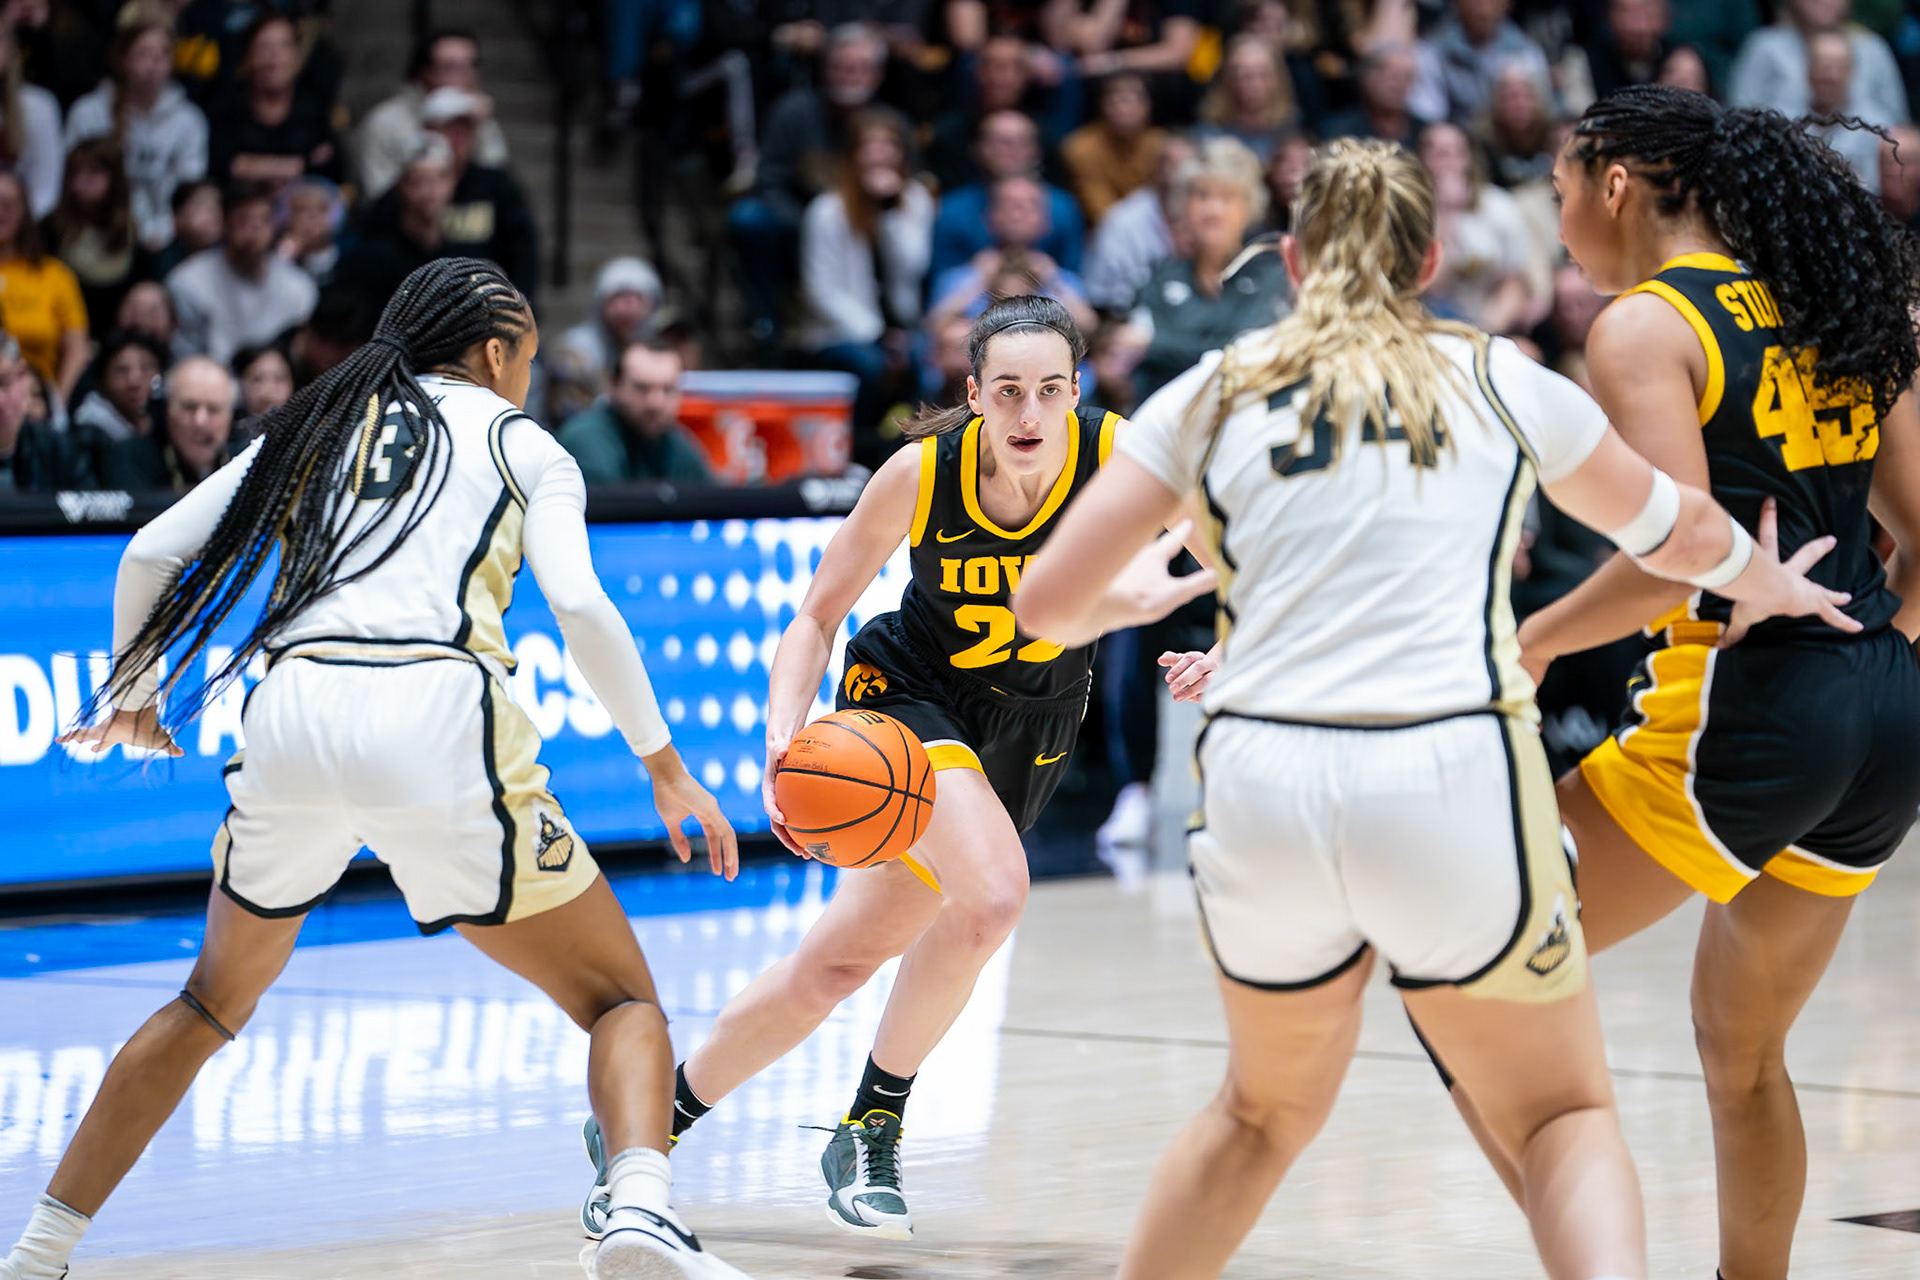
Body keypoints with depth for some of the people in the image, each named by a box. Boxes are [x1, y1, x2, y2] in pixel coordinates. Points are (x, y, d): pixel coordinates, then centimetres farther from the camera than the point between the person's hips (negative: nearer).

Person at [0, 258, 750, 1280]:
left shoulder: (317, 426, 25)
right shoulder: (523, 446, 16)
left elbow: (151, 556, 19)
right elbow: (579, 607, -1)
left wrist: (129, 690, 36)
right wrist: (664, 766, 4)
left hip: (292, 713, 4)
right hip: (438, 716, -4)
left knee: (214, 1003, 27)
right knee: (621, 1001, 6)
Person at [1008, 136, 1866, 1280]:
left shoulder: (1211, 395, 13)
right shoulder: (1505, 382, 15)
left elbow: (1047, 607, 12)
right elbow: (1679, 531, 31)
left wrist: (1136, 594, 35)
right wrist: (1779, 588, 53)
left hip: (1263, 785, 2)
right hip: (1454, 778, -2)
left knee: (1267, 1111, 26)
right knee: (1564, 1114, 14)